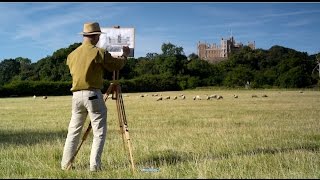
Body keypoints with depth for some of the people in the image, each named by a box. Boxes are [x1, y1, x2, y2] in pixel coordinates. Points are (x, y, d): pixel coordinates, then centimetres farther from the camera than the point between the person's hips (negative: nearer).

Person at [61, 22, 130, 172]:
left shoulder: (72, 55, 10)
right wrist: (125, 55, 22)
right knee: (99, 132, 1)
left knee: (73, 131, 13)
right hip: (93, 94, -6)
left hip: (76, 95, 6)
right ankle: (94, 166, -4)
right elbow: (117, 65, 2)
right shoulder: (99, 53, -7)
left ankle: (65, 165, 15)